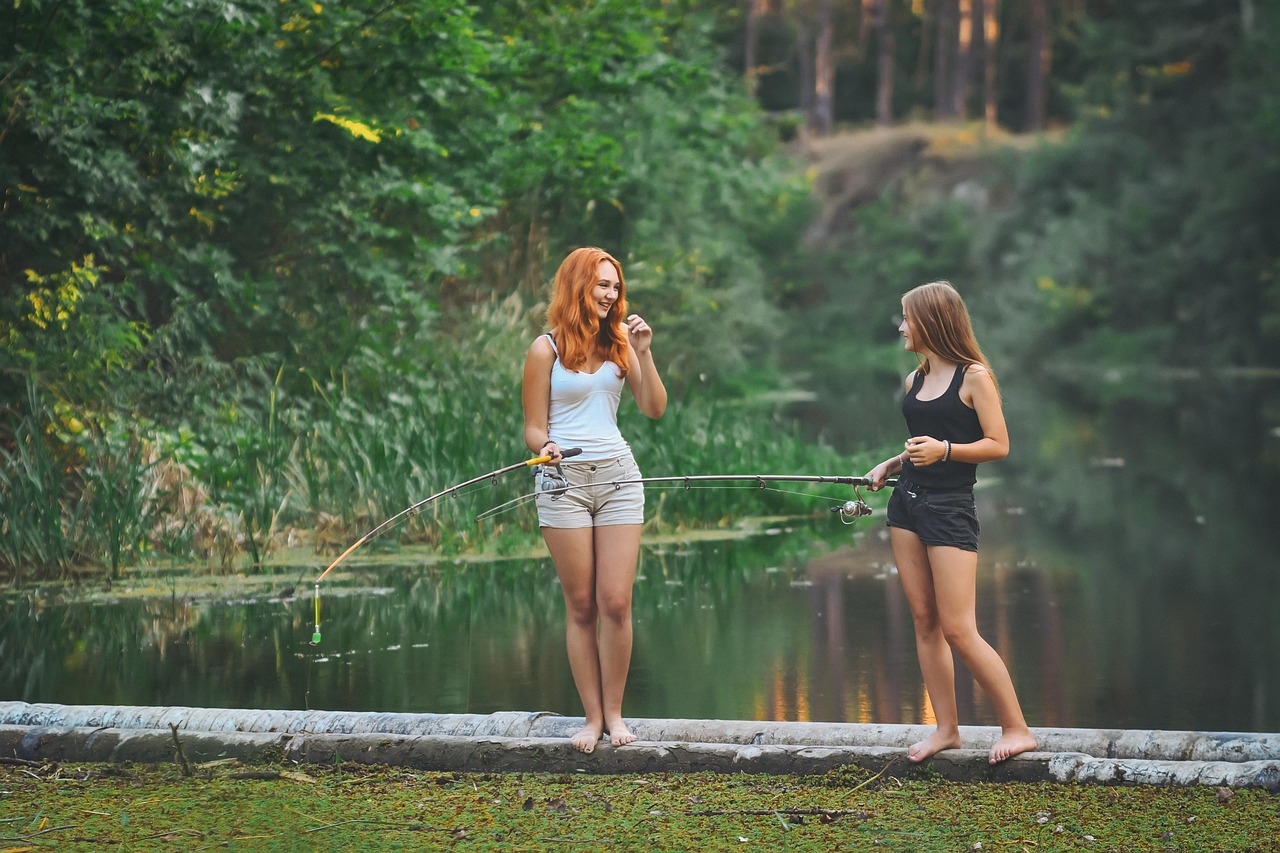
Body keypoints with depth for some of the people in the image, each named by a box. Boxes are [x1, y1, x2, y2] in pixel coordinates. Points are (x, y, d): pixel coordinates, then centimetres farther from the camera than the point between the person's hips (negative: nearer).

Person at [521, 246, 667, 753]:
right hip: (564, 481, -3)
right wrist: (545, 446, -21)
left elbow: (654, 409, 6)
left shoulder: (619, 344, 10)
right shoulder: (547, 349, 0)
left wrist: (643, 353, -4)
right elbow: (534, 428, 1)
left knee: (615, 603, -3)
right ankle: (592, 716, 8)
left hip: (617, 476, 3)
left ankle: (614, 713, 7)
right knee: (581, 606, 1)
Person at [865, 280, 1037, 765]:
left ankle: (1017, 728, -1)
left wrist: (944, 450, -20)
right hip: (907, 503, 8)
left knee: (958, 630, -10)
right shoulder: (914, 381, 13)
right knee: (924, 621, 6)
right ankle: (946, 729, 12)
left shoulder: (973, 377, -8)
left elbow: (998, 445, -9)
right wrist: (891, 465, 9)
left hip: (950, 507, -7)